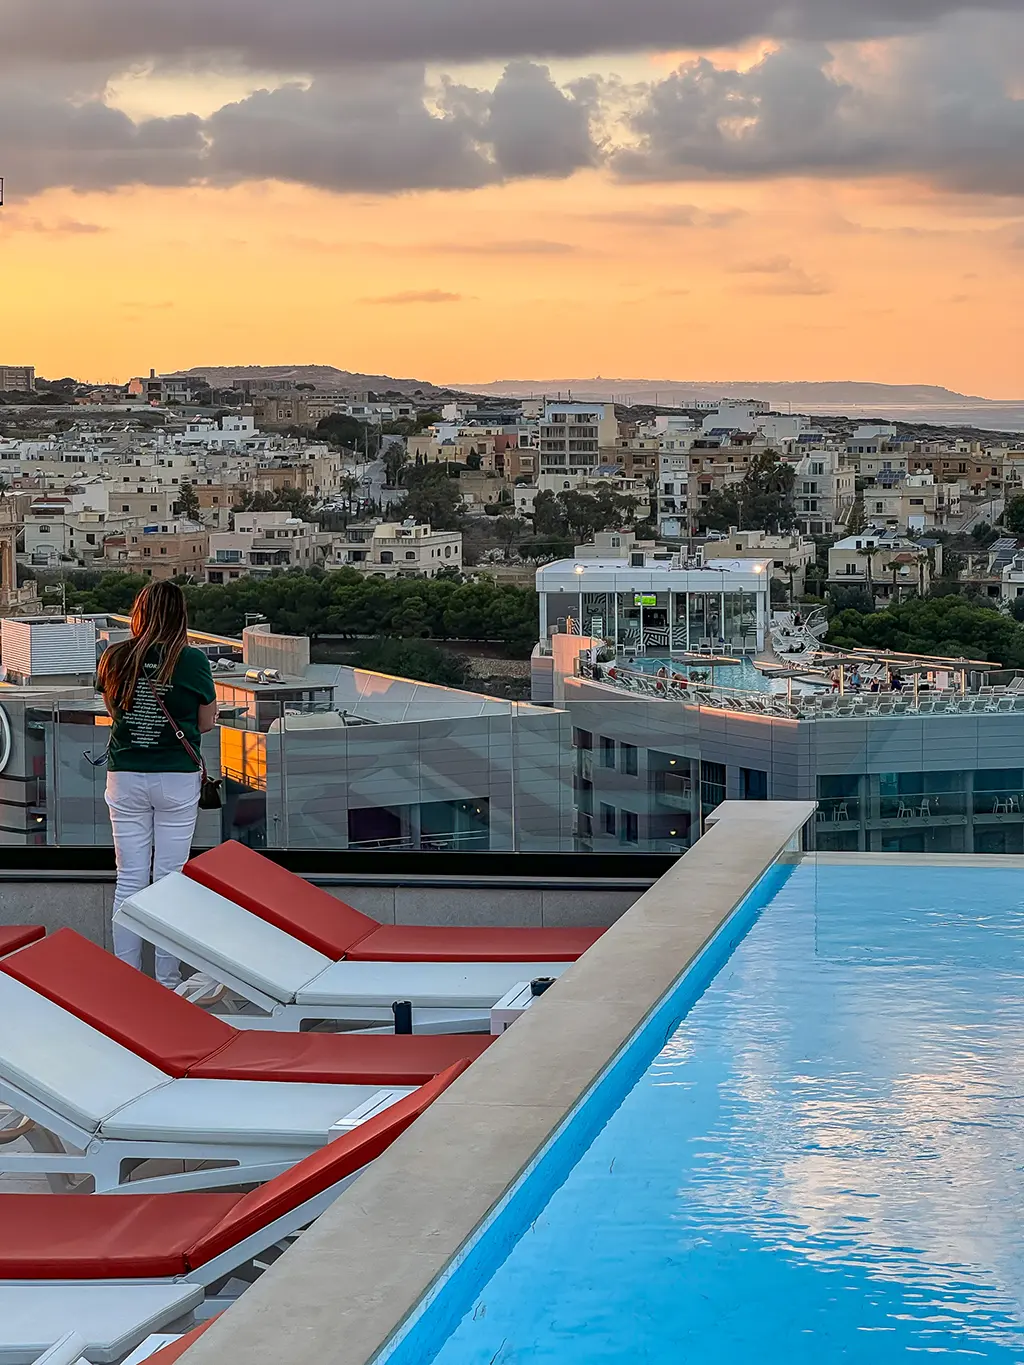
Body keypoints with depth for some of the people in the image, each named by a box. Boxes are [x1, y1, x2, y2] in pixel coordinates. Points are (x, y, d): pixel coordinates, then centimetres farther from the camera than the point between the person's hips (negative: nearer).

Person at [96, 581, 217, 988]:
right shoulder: (192, 660, -10)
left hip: (125, 777, 2)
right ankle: (167, 982, 9)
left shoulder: (114, 658, -3)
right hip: (177, 778, -2)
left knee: (129, 879, 8)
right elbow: (207, 722, 0)